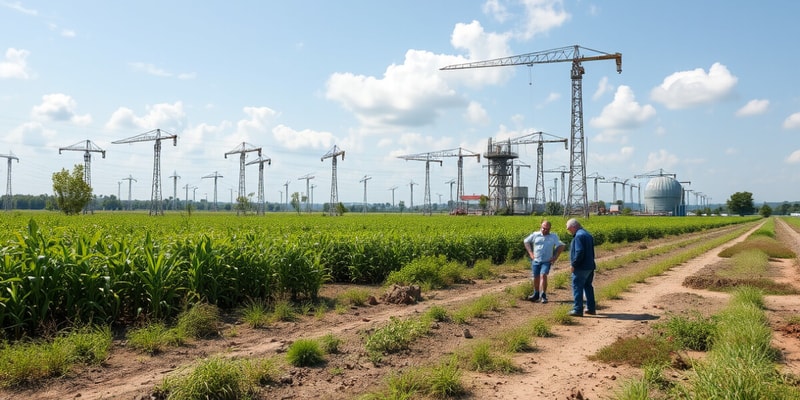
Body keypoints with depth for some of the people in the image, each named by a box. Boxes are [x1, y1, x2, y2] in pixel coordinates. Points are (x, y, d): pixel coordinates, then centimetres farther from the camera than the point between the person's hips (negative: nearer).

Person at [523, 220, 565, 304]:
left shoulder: (554, 237, 0)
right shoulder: (535, 235, 3)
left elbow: (561, 246, 6)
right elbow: (526, 241, 14)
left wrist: (555, 256, -1)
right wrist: (530, 253, 8)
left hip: (546, 261, -2)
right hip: (535, 261, 2)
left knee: (543, 275, -20)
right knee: (536, 278, 7)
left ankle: (543, 295, -16)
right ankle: (536, 295, 25)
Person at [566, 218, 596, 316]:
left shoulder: (579, 236, -16)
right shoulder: (587, 235, 15)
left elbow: (579, 252, -25)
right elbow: (591, 252, 19)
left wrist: (573, 264, -18)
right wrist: (590, 263, 20)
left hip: (580, 268, -10)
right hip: (590, 266, 10)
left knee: (577, 287, -4)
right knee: (588, 286, 17)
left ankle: (578, 310, -3)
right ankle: (591, 308, 22)